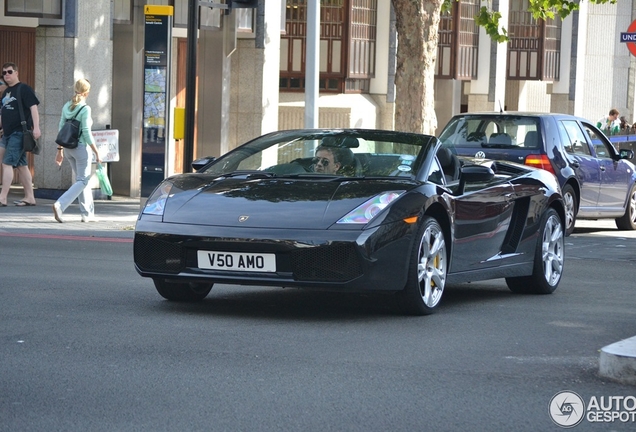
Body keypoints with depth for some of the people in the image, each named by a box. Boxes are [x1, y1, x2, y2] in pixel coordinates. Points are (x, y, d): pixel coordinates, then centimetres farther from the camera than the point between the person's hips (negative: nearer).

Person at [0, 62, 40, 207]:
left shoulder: (24, 89, -7)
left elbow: (33, 108, -13)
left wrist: (36, 127, -22)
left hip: (19, 133, -8)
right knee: (21, 165, 10)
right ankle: (30, 197, 13)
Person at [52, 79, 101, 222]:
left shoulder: (67, 106, 6)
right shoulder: (85, 109, -13)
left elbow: (61, 128, 9)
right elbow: (86, 133, -15)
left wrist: (60, 150, 15)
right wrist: (96, 152, -10)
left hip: (68, 148, 7)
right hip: (80, 147, -7)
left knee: (81, 179, 18)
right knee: (82, 181, -1)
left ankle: (88, 213, 20)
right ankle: (60, 205, -20)